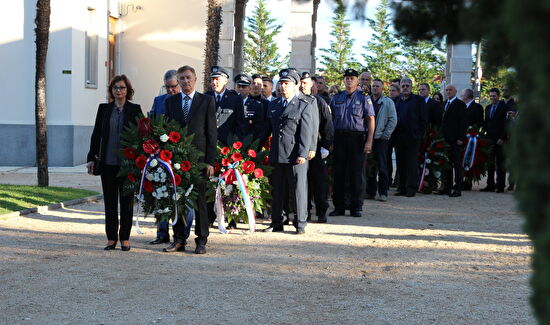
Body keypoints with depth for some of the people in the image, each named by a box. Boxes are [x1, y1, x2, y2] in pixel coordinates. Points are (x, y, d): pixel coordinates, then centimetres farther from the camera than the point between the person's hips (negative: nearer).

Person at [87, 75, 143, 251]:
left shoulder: (135, 109, 2)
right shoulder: (104, 109, 7)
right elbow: (96, 134, 8)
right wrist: (91, 158, 2)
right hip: (108, 162, 2)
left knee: (126, 201, 4)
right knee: (110, 200, 6)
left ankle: (125, 238, 12)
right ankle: (111, 238, 14)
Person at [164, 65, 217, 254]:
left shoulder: (207, 101, 2)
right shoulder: (170, 102, 11)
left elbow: (212, 133, -1)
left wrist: (210, 161, -7)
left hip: (198, 158, -3)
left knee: (199, 200, 2)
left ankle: (201, 241, 10)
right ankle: (179, 240, 15)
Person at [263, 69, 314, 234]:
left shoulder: (304, 106, 1)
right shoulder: (273, 105, 17)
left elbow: (306, 133, -6)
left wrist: (302, 154, -14)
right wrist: (267, 151, 10)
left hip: (295, 156, -5)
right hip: (276, 155, 5)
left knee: (298, 189, -1)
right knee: (277, 191, 9)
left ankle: (300, 224, 7)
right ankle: (276, 223, 18)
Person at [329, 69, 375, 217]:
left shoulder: (364, 98, 2)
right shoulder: (336, 98, 13)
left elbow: (371, 120, -3)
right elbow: (330, 119, 15)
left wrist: (369, 141, -11)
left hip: (357, 138, -3)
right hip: (339, 138, 3)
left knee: (357, 174, 0)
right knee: (338, 173, 5)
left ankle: (356, 207, 6)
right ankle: (339, 206, 13)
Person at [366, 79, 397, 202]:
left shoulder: (388, 102, 1)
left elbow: (393, 120, -2)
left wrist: (385, 135, -8)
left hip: (381, 138, -4)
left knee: (382, 167, -5)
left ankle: (383, 193, -1)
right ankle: (370, 191, 13)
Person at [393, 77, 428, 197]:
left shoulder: (418, 100, 1)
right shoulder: (396, 100, 13)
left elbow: (424, 120, -1)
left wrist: (419, 134, -7)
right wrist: (394, 134, 5)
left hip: (412, 138, -4)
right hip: (399, 137, 4)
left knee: (412, 163, -2)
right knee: (400, 163, 6)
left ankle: (411, 189, 1)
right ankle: (402, 187, 12)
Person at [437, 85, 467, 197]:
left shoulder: (460, 104, -4)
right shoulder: (444, 104, 18)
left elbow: (463, 122, -9)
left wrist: (461, 138, -15)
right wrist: (441, 136, 11)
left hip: (455, 140, -7)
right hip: (445, 139, 7)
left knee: (457, 164, -3)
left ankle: (458, 189, -1)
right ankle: (447, 187, 13)